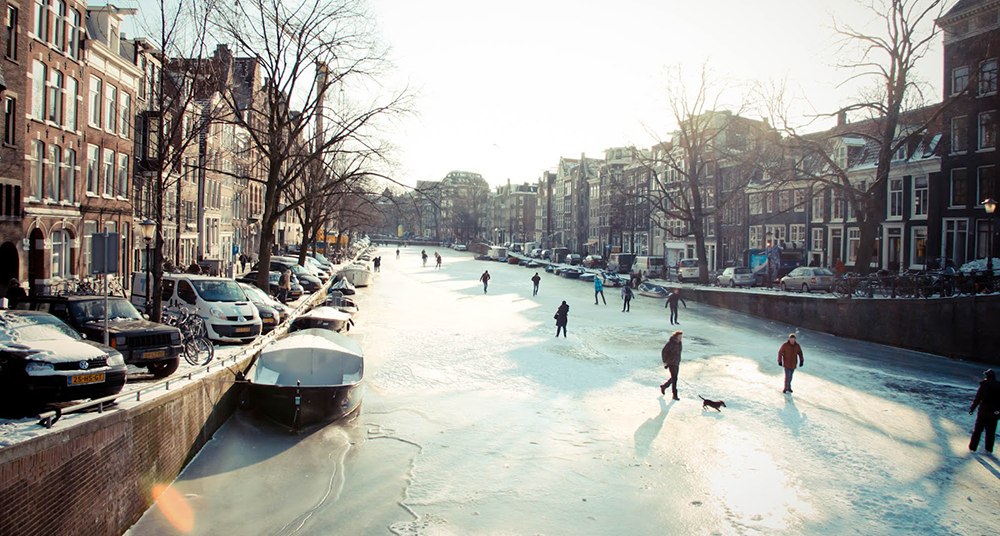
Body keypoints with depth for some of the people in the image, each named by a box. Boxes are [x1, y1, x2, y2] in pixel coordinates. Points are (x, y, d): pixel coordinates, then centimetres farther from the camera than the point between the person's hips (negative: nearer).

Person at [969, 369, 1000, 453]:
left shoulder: (984, 385, -10)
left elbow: (977, 399, -9)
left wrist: (972, 409, 0)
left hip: (983, 412, -3)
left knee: (977, 430, 7)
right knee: (991, 432, 15)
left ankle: (972, 447, 10)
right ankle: (989, 449, 21)